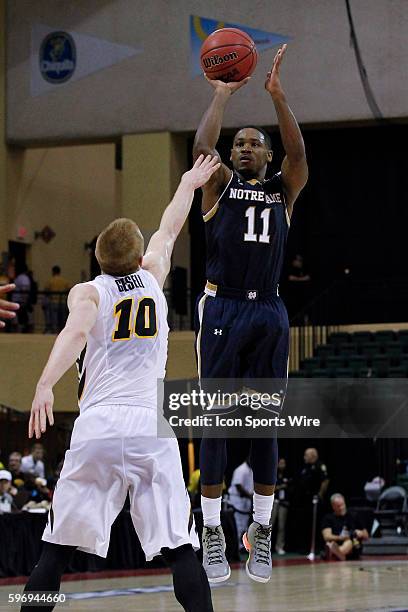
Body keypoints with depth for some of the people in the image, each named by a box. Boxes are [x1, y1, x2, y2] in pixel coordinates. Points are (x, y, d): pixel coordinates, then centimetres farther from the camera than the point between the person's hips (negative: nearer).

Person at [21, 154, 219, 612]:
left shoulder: (87, 292, 9)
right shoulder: (152, 279, 17)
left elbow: (75, 331, -14)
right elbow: (169, 230, 37)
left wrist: (45, 385, -28)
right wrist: (187, 186, 55)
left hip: (97, 426, -1)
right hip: (151, 425, 1)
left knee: (57, 549, 5)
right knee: (180, 549, -3)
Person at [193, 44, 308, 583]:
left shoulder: (283, 189, 12)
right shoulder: (220, 185, 8)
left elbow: (298, 154, -8)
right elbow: (202, 146, -11)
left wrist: (278, 95, -15)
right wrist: (223, 94, -7)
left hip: (269, 313, 2)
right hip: (222, 310, -2)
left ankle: (261, 532, 11)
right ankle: (212, 532, 1)